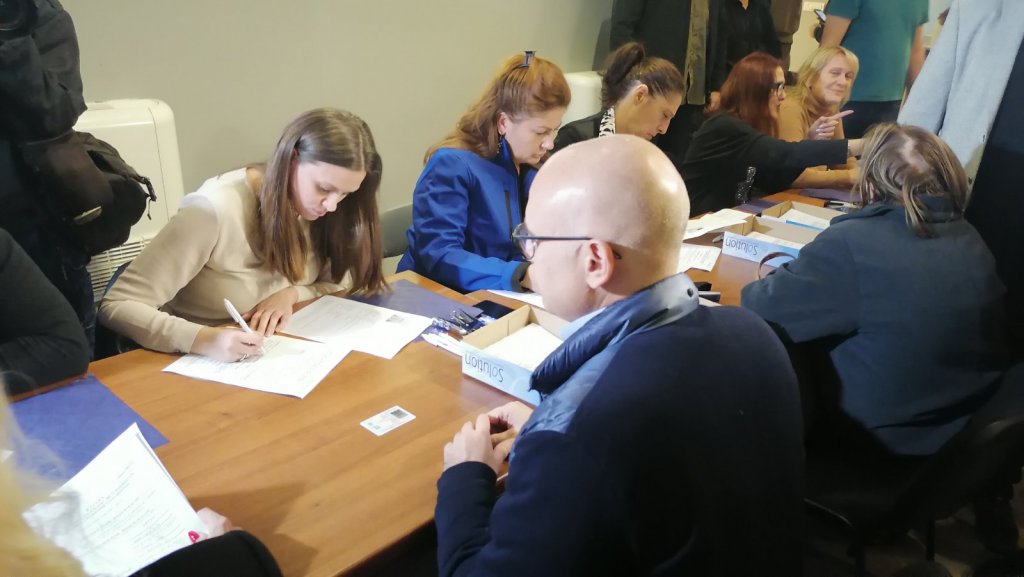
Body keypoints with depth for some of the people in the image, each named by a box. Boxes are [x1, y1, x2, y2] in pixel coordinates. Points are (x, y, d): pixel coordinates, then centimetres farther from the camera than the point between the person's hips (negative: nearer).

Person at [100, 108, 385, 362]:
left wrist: (292, 293, -16)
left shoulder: (321, 208, -5)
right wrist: (203, 339, -37)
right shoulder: (216, 210, -21)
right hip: (207, 363, -3)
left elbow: (343, 288, 2)